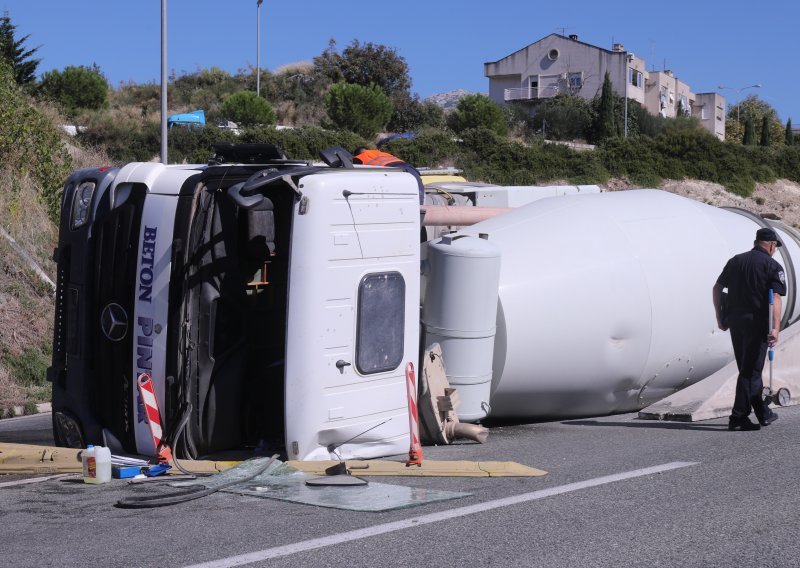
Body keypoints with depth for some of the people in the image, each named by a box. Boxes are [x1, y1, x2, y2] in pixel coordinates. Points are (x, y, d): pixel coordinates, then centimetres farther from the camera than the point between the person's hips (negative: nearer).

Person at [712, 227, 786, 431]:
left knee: (748, 369, 16)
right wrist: (776, 328, -22)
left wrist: (719, 317, 13)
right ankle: (738, 418, -6)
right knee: (751, 371, -1)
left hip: (735, 322, 5)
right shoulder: (773, 266, -4)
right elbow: (775, 298, -15)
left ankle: (763, 413, 26)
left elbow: (717, 288, 9)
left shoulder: (735, 261, 12)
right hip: (757, 323, -5)